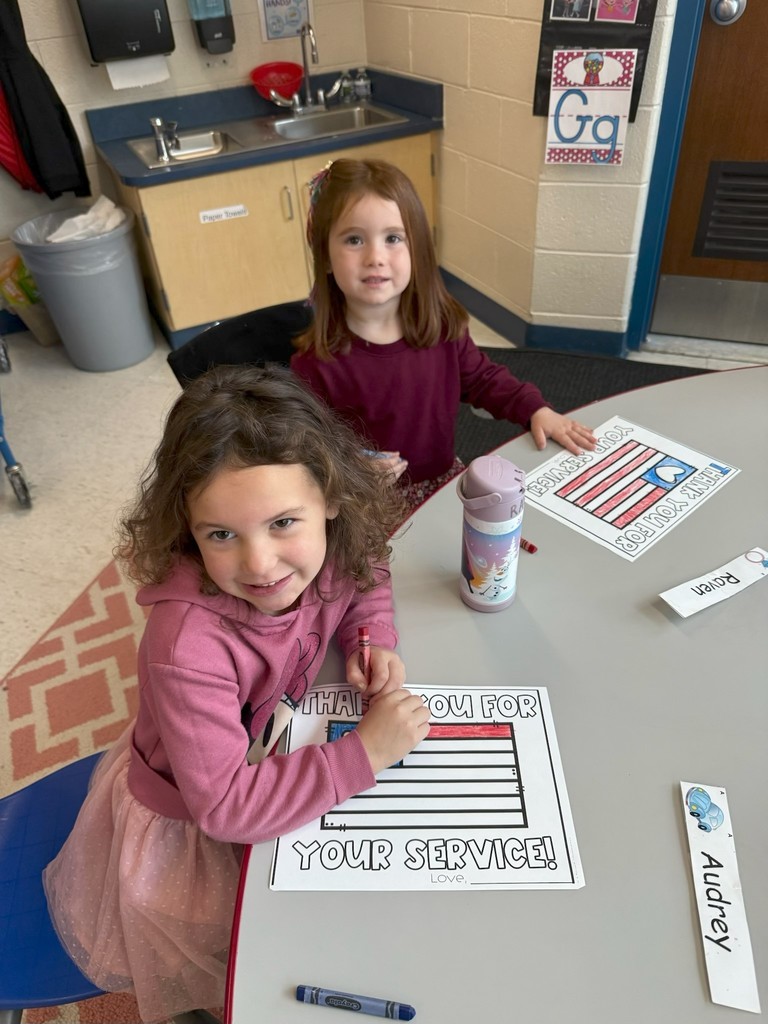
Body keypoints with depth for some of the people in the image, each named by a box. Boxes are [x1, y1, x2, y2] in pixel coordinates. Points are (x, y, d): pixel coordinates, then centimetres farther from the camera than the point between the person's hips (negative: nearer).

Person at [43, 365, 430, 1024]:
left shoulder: (326, 547, -25)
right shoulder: (188, 648, -42)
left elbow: (366, 576, 0)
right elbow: (226, 806, -37)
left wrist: (373, 639, -19)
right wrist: (364, 753, -36)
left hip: (270, 756, 5)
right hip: (186, 825, -5)